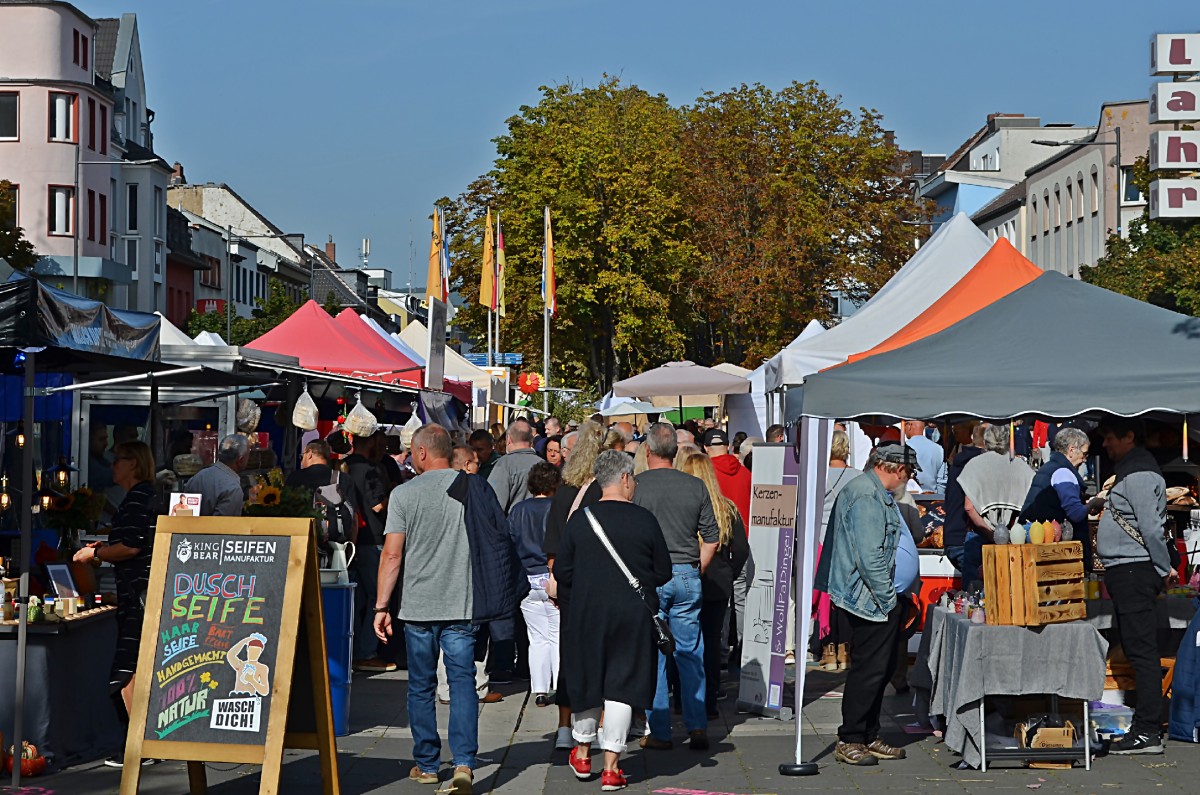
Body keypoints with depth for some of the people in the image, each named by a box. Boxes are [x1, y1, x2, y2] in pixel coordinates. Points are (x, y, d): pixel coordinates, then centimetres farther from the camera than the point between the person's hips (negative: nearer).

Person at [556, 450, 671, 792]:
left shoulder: (580, 519, -4)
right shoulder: (645, 519, -7)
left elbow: (561, 572, 0)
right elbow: (664, 573, 0)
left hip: (587, 613, 1)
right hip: (634, 613, -1)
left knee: (588, 679, 17)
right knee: (622, 684, 3)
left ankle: (582, 753, 31)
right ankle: (611, 767, 4)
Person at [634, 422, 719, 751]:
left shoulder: (638, 485, -6)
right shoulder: (695, 486, 3)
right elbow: (712, 538, 6)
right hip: (687, 576, 3)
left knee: (652, 655, 3)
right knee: (691, 654, 9)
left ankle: (659, 732, 5)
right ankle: (697, 727, 6)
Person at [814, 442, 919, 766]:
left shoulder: (879, 495, 18)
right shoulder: (867, 496, -18)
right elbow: (870, 556, -24)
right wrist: (888, 599, -20)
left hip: (881, 598, 11)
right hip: (871, 600, -11)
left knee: (882, 667, 15)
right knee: (869, 669, -6)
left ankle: (869, 736, 23)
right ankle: (849, 741, 2)